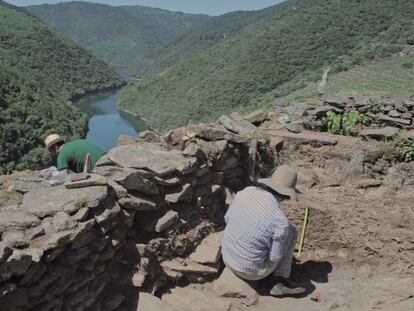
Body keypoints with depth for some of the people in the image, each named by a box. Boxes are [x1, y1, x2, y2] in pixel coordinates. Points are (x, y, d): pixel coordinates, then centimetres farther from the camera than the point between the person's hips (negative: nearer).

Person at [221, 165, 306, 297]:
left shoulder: (245, 192, -12)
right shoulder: (281, 221, -27)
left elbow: (228, 219, 3)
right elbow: (274, 257, -15)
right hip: (252, 271, -6)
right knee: (290, 231, 7)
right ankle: (282, 280, 14)